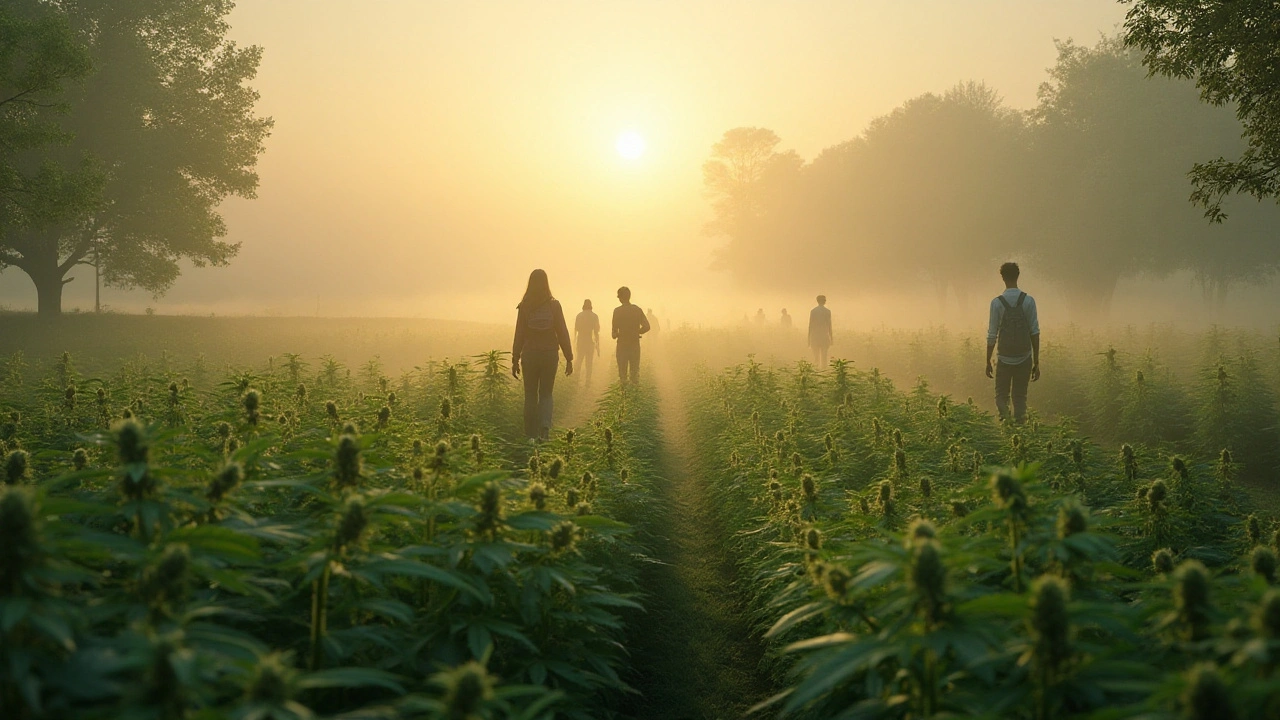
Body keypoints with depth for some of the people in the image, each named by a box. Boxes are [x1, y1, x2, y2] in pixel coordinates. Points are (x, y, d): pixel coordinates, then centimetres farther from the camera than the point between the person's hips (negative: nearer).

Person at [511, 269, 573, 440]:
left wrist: (515, 360, 3)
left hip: (530, 355, 0)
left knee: (530, 394, 11)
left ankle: (531, 433, 12)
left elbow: (519, 334, -2)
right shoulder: (554, 305, -3)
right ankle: (545, 426, -12)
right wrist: (569, 358, 3)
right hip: (550, 354, 0)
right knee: (546, 394, 10)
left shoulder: (524, 307, -4)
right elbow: (562, 332, -2)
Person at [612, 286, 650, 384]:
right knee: (635, 369, 11)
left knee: (622, 369, 5)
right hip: (635, 343, 3)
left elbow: (615, 328, -11)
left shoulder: (617, 311, -8)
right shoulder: (637, 309, 1)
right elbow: (646, 327, -1)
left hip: (622, 343, -3)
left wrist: (615, 335, 10)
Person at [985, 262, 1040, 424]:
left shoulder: (997, 303, -7)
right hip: (1024, 357, 1)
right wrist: (1036, 362, 4)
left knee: (1001, 395, 10)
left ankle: (1004, 414, -18)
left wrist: (988, 362, 4)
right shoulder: (1028, 301, -4)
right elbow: (1035, 332, -3)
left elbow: (992, 335, -6)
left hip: (1004, 358, -1)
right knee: (1020, 395, 14)